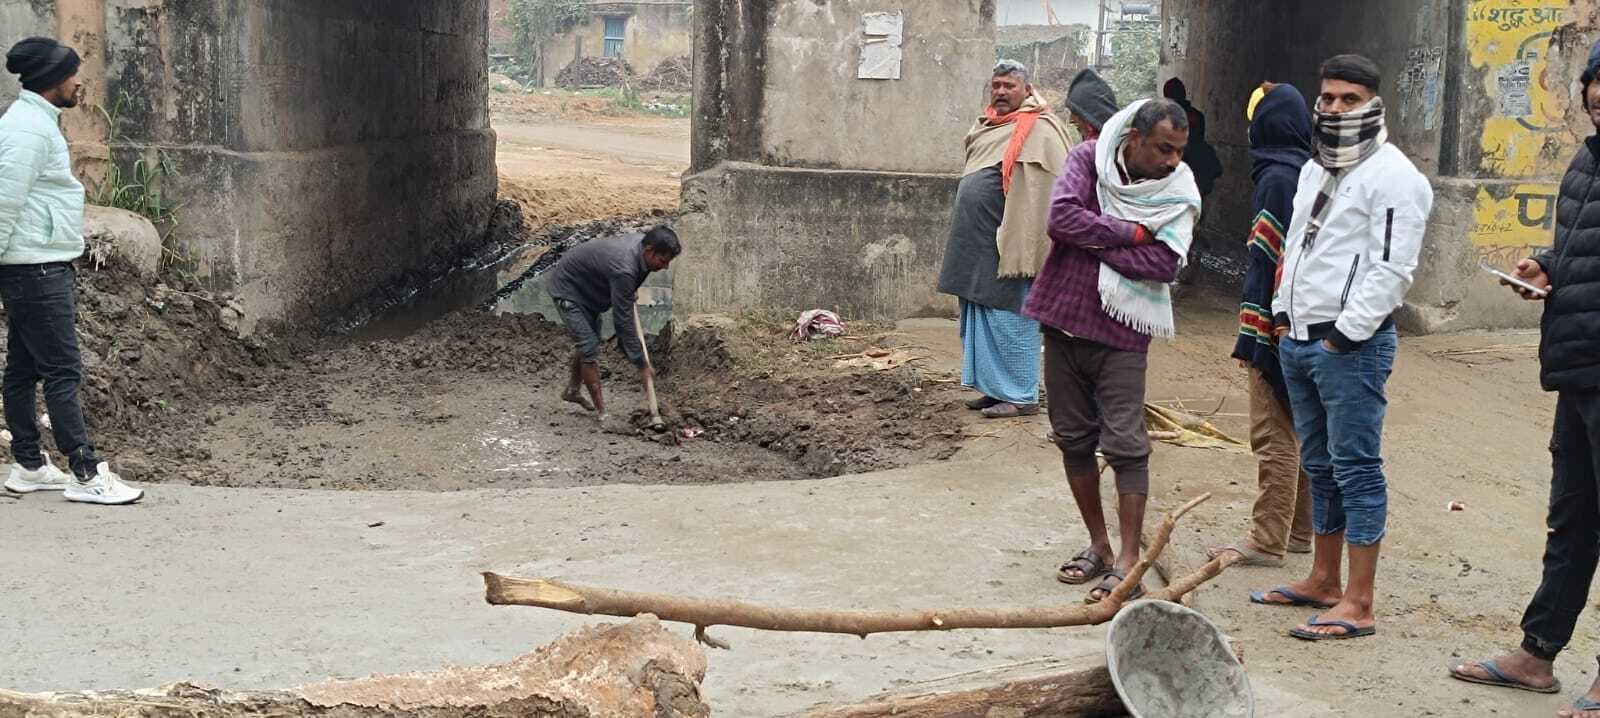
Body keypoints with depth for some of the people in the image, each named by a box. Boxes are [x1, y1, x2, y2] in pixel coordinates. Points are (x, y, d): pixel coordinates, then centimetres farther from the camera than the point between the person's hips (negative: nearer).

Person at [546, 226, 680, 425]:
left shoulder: (643, 241, -16)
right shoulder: (623, 269, -40)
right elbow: (622, 321, -35)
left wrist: (632, 290, 11)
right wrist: (642, 364, -30)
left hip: (588, 287, 10)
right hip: (568, 288, -9)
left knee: (589, 340, 22)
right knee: (590, 348, -13)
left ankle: (572, 391, 42)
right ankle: (601, 412, -5)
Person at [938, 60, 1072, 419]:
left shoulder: (1039, 130, -11)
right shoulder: (987, 126, 16)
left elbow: (1041, 194, -18)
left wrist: (1022, 249, -23)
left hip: (1009, 245, -9)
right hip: (979, 242, 9)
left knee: (1010, 320, -4)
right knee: (982, 318, 12)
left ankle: (1021, 396, 4)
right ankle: (996, 388, 21)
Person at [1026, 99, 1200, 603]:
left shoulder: (1179, 191, -6)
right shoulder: (1089, 159, -2)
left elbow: (1165, 263, -19)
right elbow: (1061, 216, -18)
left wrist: (1093, 239, -17)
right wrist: (1132, 232, -16)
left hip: (1121, 334, -2)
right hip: (1064, 319, 3)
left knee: (1125, 445, -6)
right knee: (1073, 439, 10)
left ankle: (1128, 561, -1)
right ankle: (1098, 546, 24)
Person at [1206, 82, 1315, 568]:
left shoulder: (1277, 177, -15)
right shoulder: (1309, 173, 10)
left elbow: (1268, 259, -19)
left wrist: (1250, 336, -17)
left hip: (1275, 325, -9)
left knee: (1273, 438, -4)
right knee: (1296, 433, 16)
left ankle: (1268, 541, 1)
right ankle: (1298, 531, 24)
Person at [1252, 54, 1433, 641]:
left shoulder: (1393, 176, -11)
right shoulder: (1314, 169, 17)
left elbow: (1391, 269, -17)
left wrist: (1344, 334, -17)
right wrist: (1283, 314, 15)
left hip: (1352, 345, -9)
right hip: (1298, 341, 9)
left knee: (1356, 470, -6)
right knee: (1319, 467, 16)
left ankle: (1357, 605, -3)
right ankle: (1322, 581, 27)